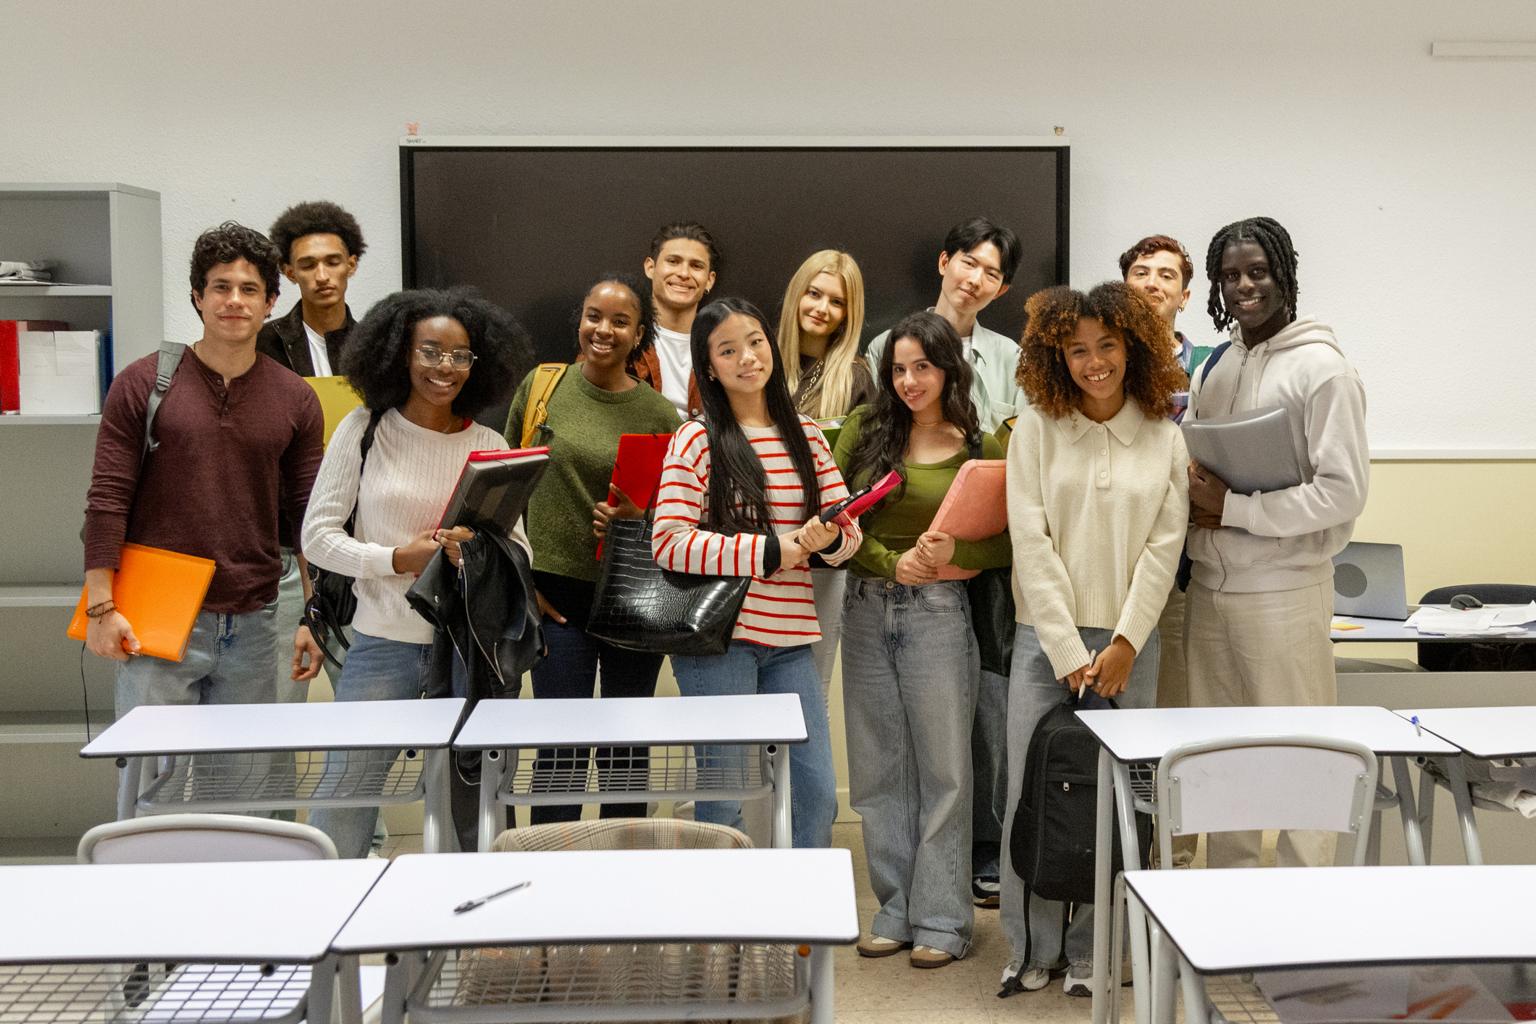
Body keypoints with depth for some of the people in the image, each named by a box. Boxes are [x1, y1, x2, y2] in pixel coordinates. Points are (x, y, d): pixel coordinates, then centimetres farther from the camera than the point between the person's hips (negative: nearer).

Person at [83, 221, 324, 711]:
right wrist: (101, 606, -8)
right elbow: (107, 499, -2)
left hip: (253, 622, 3)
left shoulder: (296, 399, 7)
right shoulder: (142, 384, -1)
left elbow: (308, 514, 8)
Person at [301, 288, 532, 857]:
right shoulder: (364, 430, -1)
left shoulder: (488, 445, 5)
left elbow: (520, 551, 6)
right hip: (383, 644, -2)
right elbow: (318, 536, -2)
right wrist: (398, 559, -15)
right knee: (339, 820, -2)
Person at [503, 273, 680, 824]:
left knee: (626, 752, 10)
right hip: (558, 594, -1)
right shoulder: (542, 387, 1)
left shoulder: (660, 415, 0)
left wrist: (636, 517, -14)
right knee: (562, 748, 0)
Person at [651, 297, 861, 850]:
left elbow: (848, 527, 13)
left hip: (790, 637, 5)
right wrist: (770, 551, -14)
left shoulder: (804, 435, 12)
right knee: (724, 798, 1)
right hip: (717, 636, -5)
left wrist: (829, 538, -11)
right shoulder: (697, 440, -3)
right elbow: (669, 543, -11)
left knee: (817, 793, 6)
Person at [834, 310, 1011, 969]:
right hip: (866, 610, 3)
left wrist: (952, 552, -18)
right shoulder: (866, 427, 4)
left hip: (939, 611, -3)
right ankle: (895, 909, 20)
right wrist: (893, 562, -12)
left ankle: (941, 919, 11)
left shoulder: (981, 447, -1)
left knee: (942, 767, 2)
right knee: (878, 767, 9)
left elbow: (1008, 543, -3)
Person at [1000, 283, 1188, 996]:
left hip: (1128, 640, 1)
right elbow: (1031, 540, -4)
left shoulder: (1163, 436, 6)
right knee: (1032, 789, 0)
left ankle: (1090, 950, 16)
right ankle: (1033, 948, 15)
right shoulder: (1036, 428, 1)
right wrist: (1069, 651, -10)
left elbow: (1163, 547, 2)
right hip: (1046, 635, -1)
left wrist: (1124, 643, -8)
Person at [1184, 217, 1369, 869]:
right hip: (1211, 587, 7)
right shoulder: (1213, 370, 12)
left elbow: (1344, 492, -14)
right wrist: (1198, 497, -3)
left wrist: (1231, 506, -15)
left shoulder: (1320, 368, -9)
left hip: (1283, 590, -7)